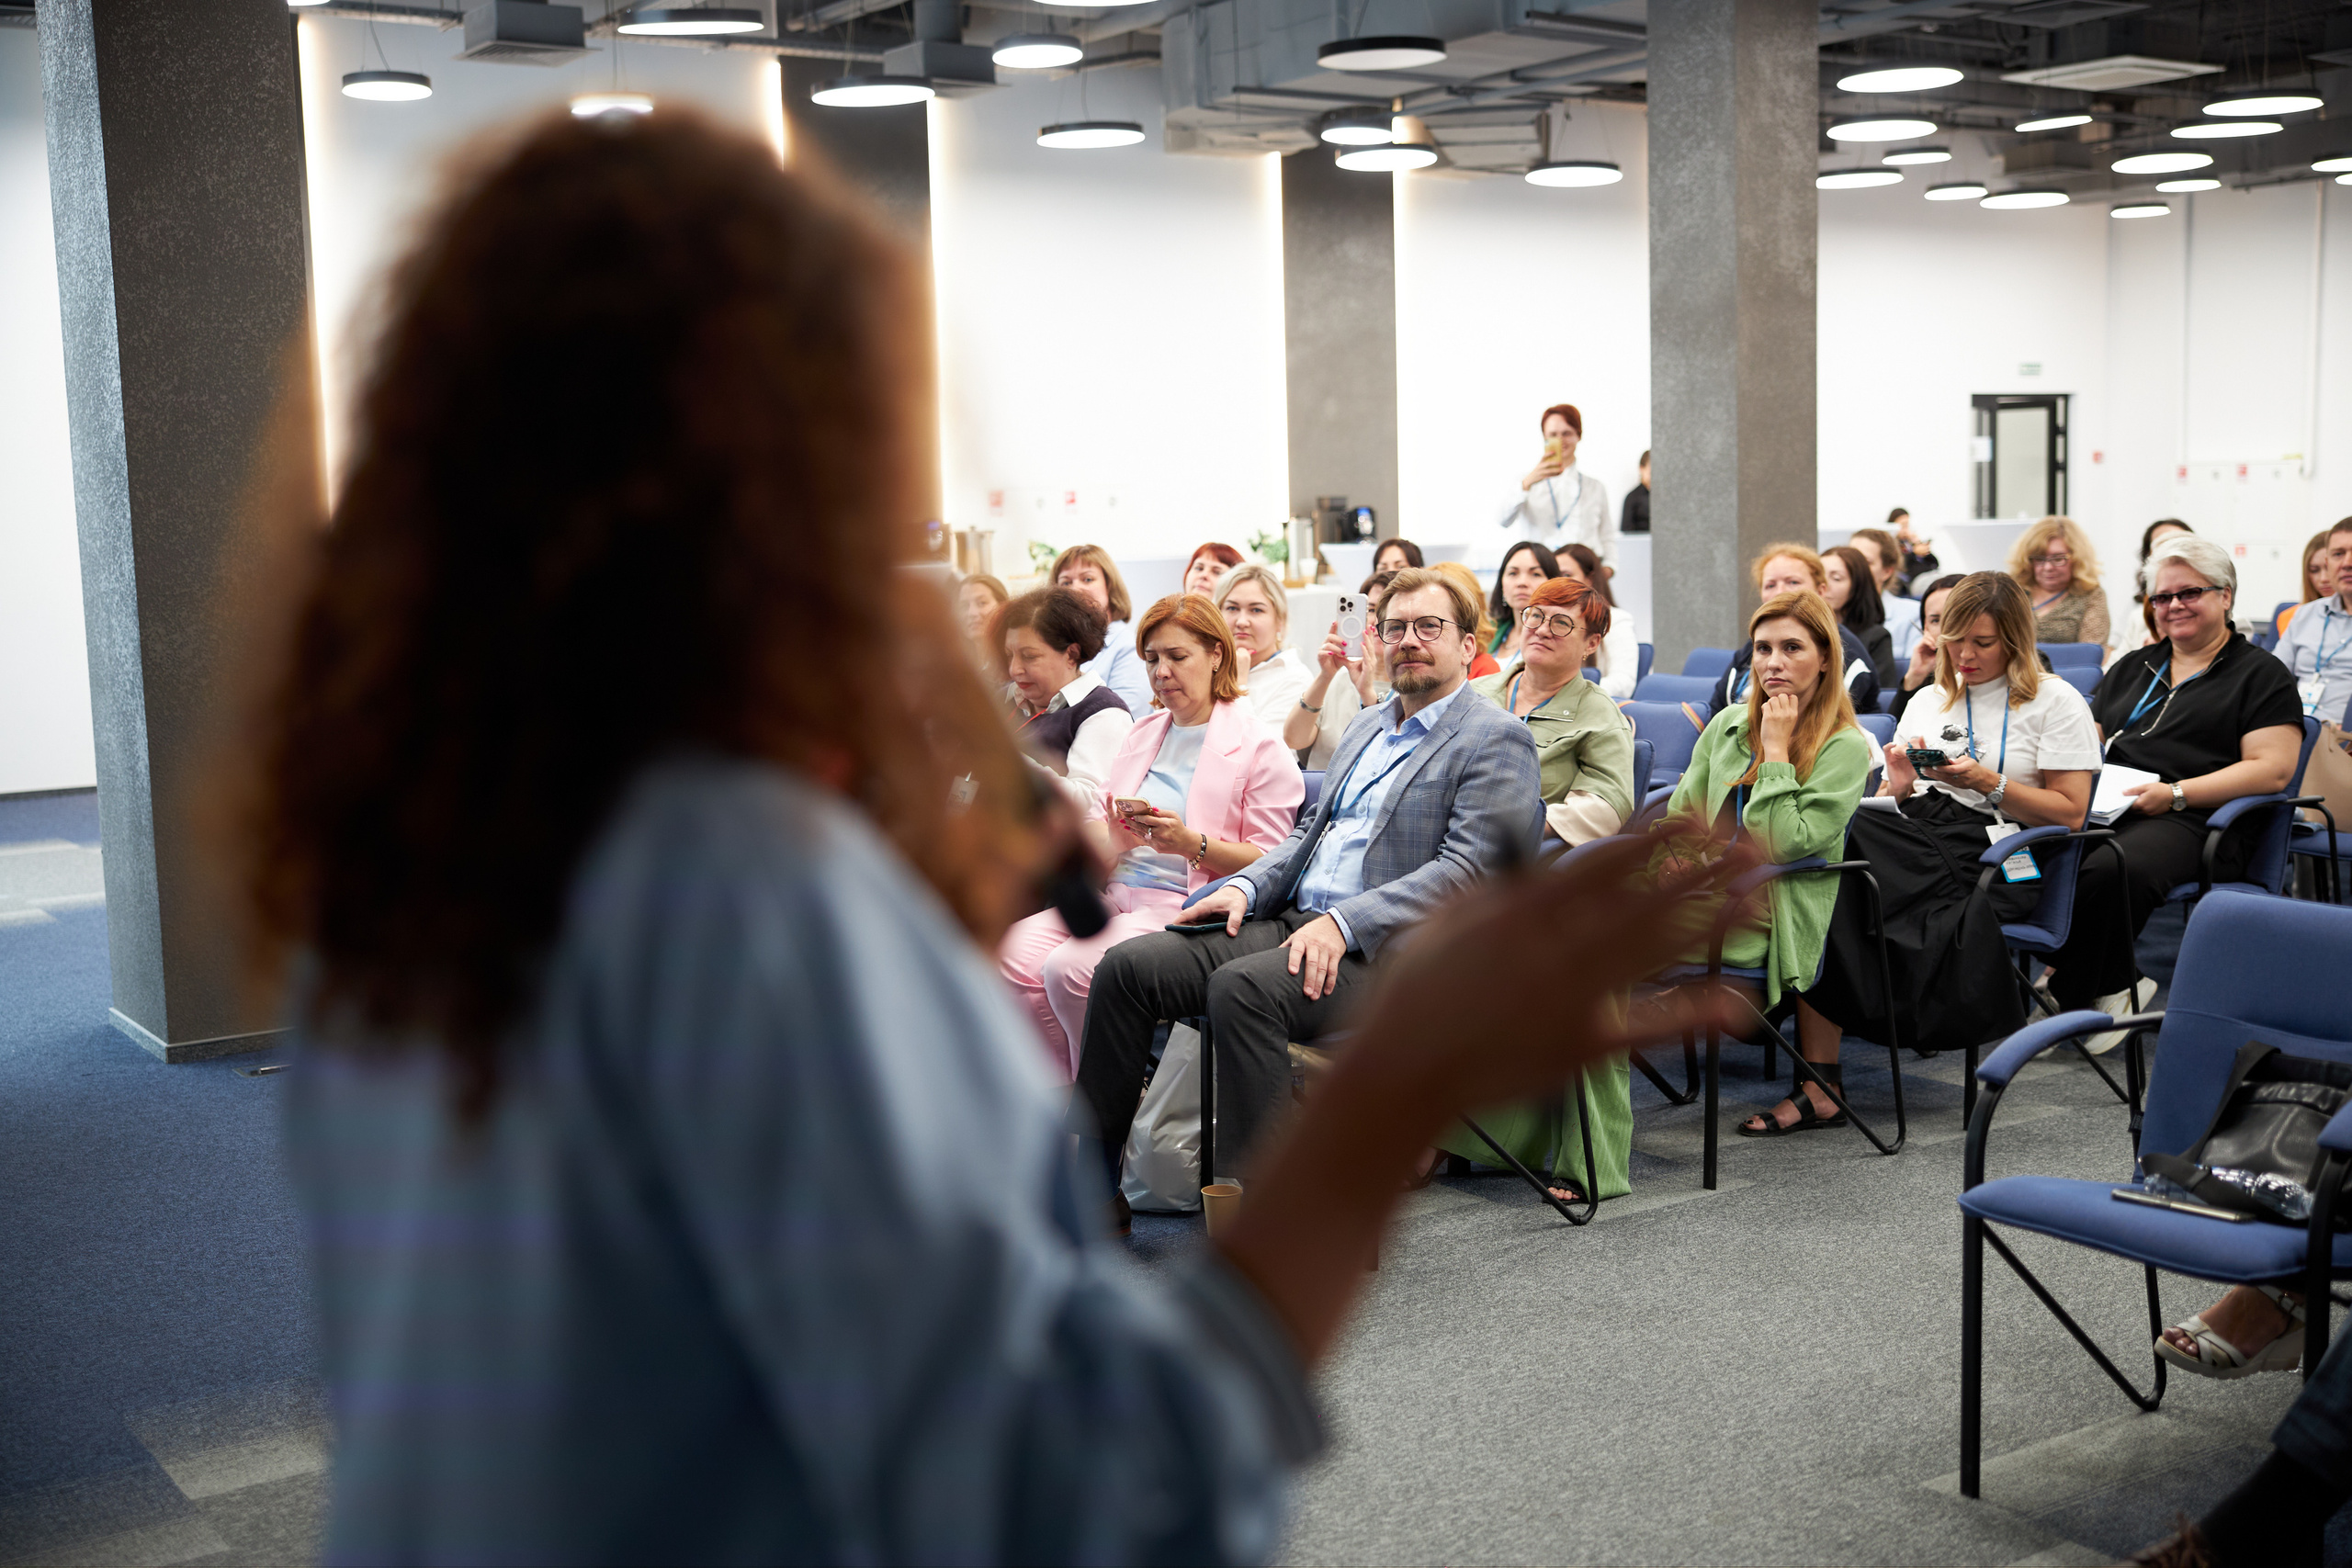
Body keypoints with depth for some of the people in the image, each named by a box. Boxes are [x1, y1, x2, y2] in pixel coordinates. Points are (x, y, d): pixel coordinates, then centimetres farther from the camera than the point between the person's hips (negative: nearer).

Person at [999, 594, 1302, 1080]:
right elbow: (1095, 820, 18)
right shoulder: (1144, 732, 23)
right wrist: (1116, 835, -7)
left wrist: (1191, 843, -19)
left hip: (1185, 904, -7)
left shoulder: (1258, 745, 0)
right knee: (1014, 954, -19)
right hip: (1116, 890, 7)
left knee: (1068, 968, -28)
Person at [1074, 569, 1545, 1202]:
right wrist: (1245, 887, 6)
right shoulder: (1368, 725, 24)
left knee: (1242, 986, -35)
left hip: (1390, 953, -8)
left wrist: (1342, 924, -22)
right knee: (1126, 967, -8)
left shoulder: (1496, 739, -3)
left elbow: (1467, 869, -14)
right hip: (1295, 921, 8)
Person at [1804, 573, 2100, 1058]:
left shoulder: (2056, 702, 9)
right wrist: (1899, 784, -2)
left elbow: (2070, 813, 1)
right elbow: (1885, 807, 22)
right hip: (1913, 839, 5)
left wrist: (1985, 782, -10)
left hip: (1992, 853, -5)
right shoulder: (1928, 700, 25)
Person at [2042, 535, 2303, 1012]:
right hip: (2103, 805, 6)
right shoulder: (2132, 667, 27)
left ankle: (2067, 1003, -24)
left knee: (2108, 870, -39)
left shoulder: (2262, 675, 8)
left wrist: (2176, 793, -14)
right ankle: (2112, 987, -19)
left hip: (2193, 821, -6)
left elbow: (2272, 769, -5)